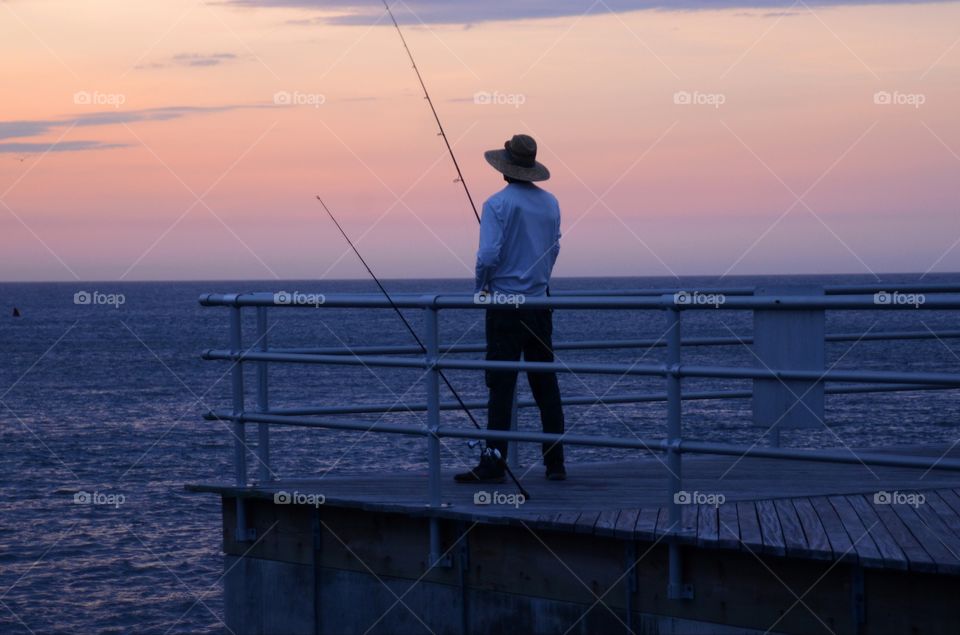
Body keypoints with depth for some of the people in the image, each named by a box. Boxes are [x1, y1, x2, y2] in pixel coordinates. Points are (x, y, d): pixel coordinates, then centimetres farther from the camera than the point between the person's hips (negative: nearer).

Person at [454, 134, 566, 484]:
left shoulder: (498, 204, -11)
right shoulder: (550, 203, 8)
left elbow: (489, 255, -17)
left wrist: (480, 288, 0)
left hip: (505, 305, -6)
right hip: (539, 303, 6)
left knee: (501, 386, -6)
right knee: (546, 384, 9)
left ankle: (494, 463, -9)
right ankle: (555, 462, 11)